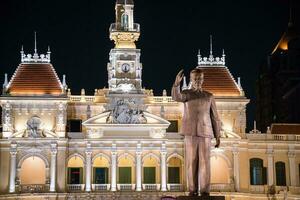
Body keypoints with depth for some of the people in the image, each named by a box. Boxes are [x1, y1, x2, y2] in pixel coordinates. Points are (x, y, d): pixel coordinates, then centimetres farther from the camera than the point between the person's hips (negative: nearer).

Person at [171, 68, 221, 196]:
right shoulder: (186, 94, 8)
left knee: (205, 162, -3)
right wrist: (177, 83, -36)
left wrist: (218, 136, 6)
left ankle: (205, 191, 0)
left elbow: (215, 117, 12)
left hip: (205, 133, 1)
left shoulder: (209, 96, 12)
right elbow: (176, 97, -18)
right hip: (190, 132, -1)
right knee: (191, 162, 0)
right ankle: (192, 190, 4)